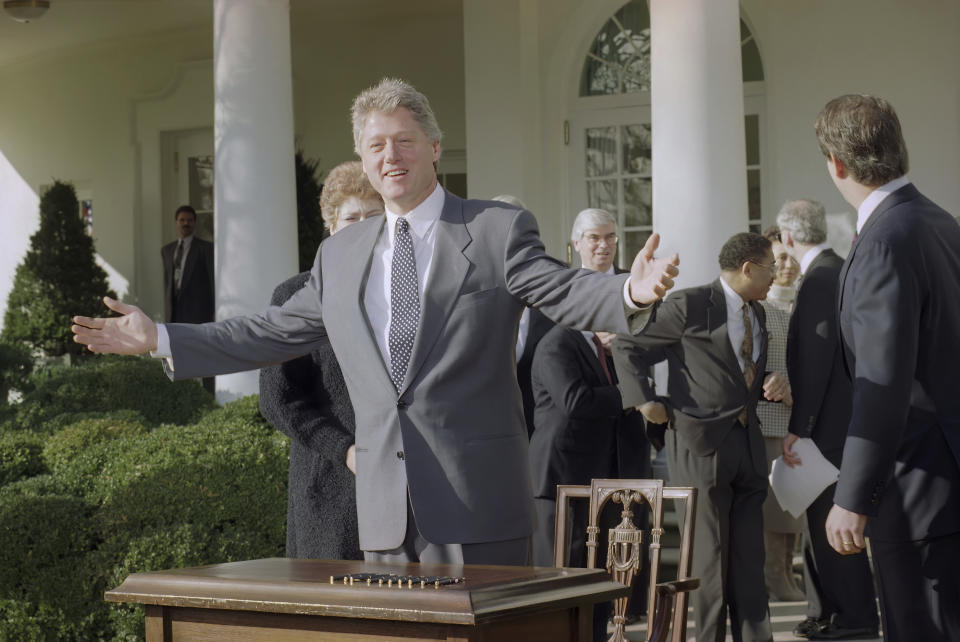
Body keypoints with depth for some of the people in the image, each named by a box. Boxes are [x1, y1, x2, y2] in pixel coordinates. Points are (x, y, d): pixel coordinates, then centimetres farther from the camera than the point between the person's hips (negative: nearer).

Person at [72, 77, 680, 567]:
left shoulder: (498, 230, 1)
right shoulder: (340, 255, 15)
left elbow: (564, 290, -12)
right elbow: (272, 333, 20)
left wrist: (632, 292, -34)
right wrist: (160, 339, 17)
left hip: (476, 506, -4)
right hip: (385, 509, 4)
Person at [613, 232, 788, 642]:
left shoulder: (756, 313, 16)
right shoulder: (689, 305, -7)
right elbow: (628, 348, -3)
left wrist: (774, 384, 8)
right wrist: (645, 402, -10)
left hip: (747, 446, 7)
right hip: (701, 444, -7)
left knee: (750, 558, 8)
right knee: (709, 556, -2)